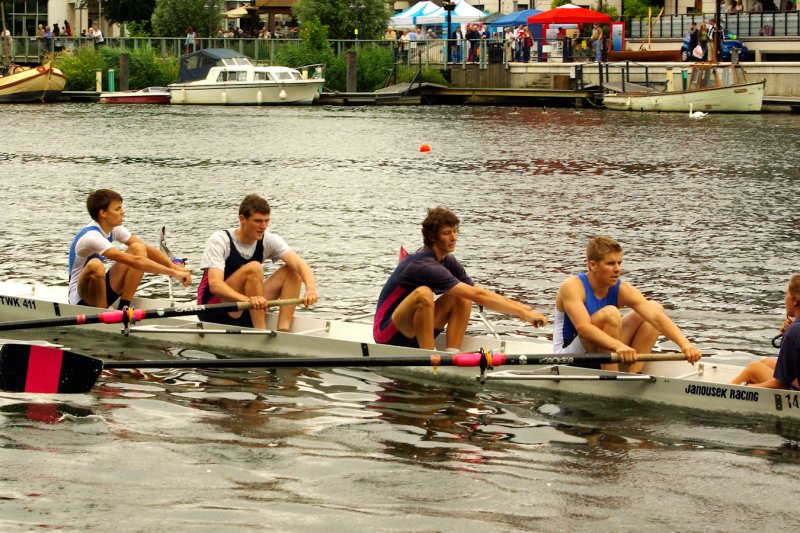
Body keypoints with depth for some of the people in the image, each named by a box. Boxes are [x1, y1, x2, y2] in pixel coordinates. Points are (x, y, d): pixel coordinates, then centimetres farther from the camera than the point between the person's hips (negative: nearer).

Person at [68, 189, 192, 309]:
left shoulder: (113, 229, 1)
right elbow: (133, 261, -32)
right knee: (95, 265, -40)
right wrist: (173, 273, -32)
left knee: (138, 249, -6)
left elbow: (147, 250, 0)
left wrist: (176, 268, -14)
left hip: (103, 290, 8)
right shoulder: (91, 236, -26)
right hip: (81, 300, -8)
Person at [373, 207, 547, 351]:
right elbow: (478, 296, -29)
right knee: (423, 293, -34)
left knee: (462, 297, -3)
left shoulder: (447, 261, 5)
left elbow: (477, 292, 6)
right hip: (387, 334, -9)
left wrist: (521, 307, -8)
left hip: (412, 333, 9)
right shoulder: (426, 266, -25)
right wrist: (524, 313, -30)